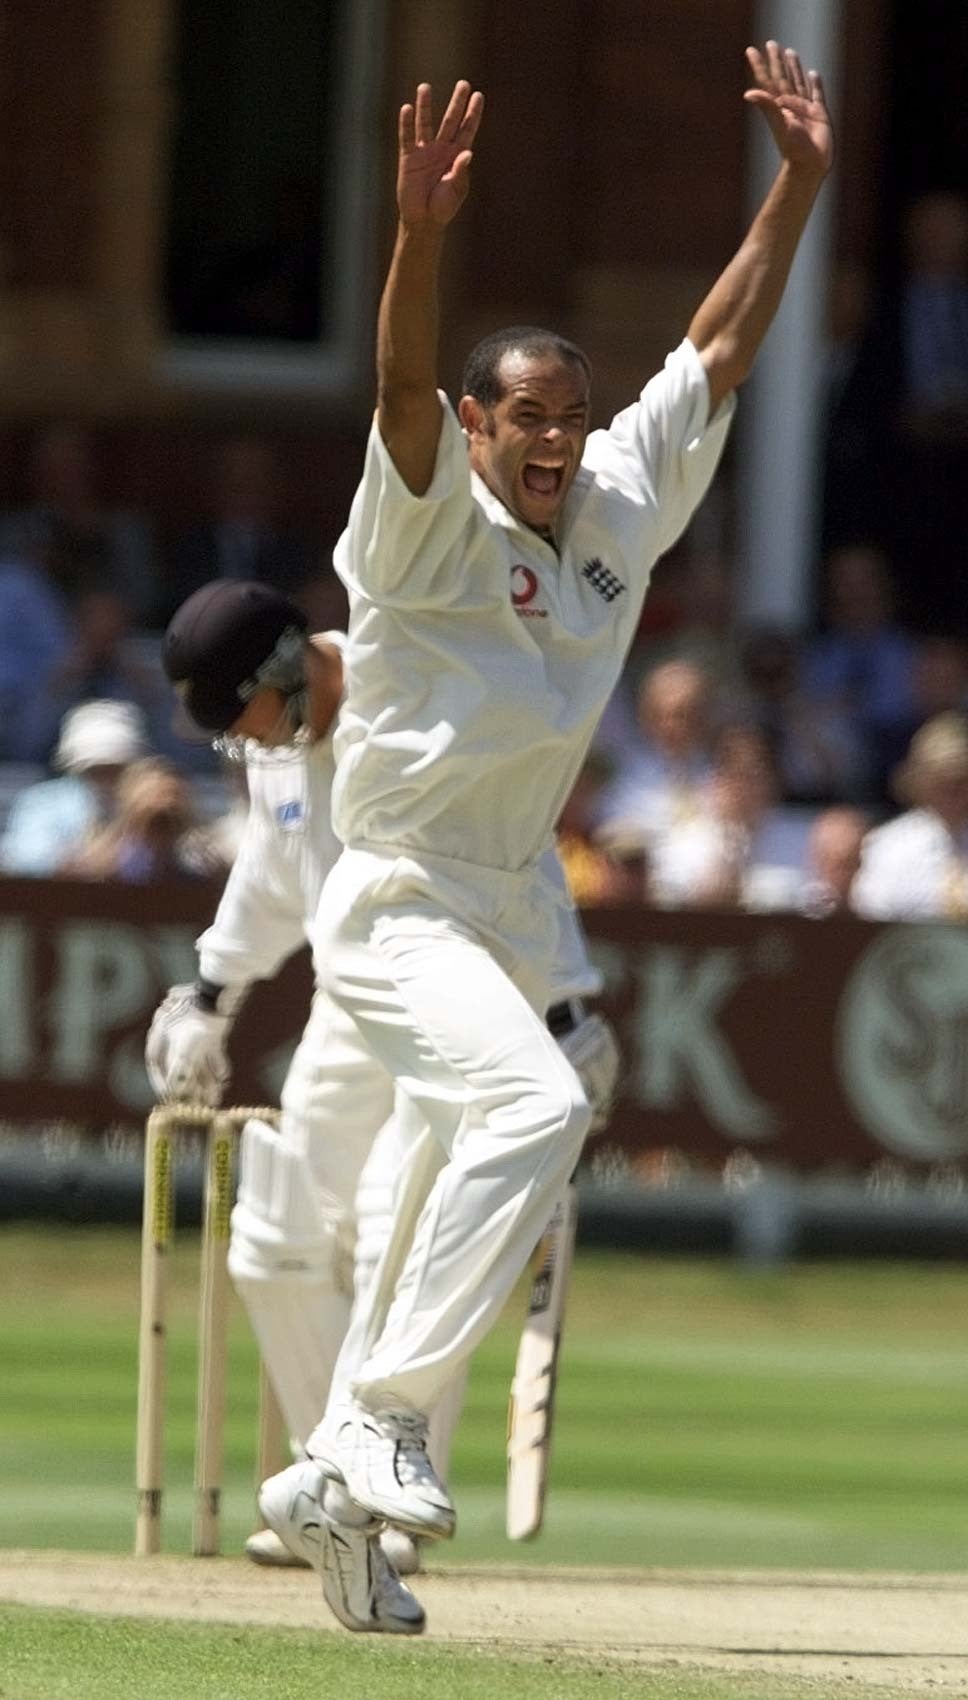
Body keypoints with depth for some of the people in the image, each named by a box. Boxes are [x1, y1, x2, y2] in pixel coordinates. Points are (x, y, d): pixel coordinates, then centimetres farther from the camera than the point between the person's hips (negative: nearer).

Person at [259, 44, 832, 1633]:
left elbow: (721, 350, 9)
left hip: (515, 912, 8)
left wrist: (802, 181, 3)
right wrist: (422, 234, -46)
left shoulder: (621, 509, 6)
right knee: (537, 1103, -28)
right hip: (399, 906, -8)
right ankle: (384, 1415, -25)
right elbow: (403, 387, -30)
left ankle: (340, 1484, 23)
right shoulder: (429, 520, -12)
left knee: (469, 1177, 11)